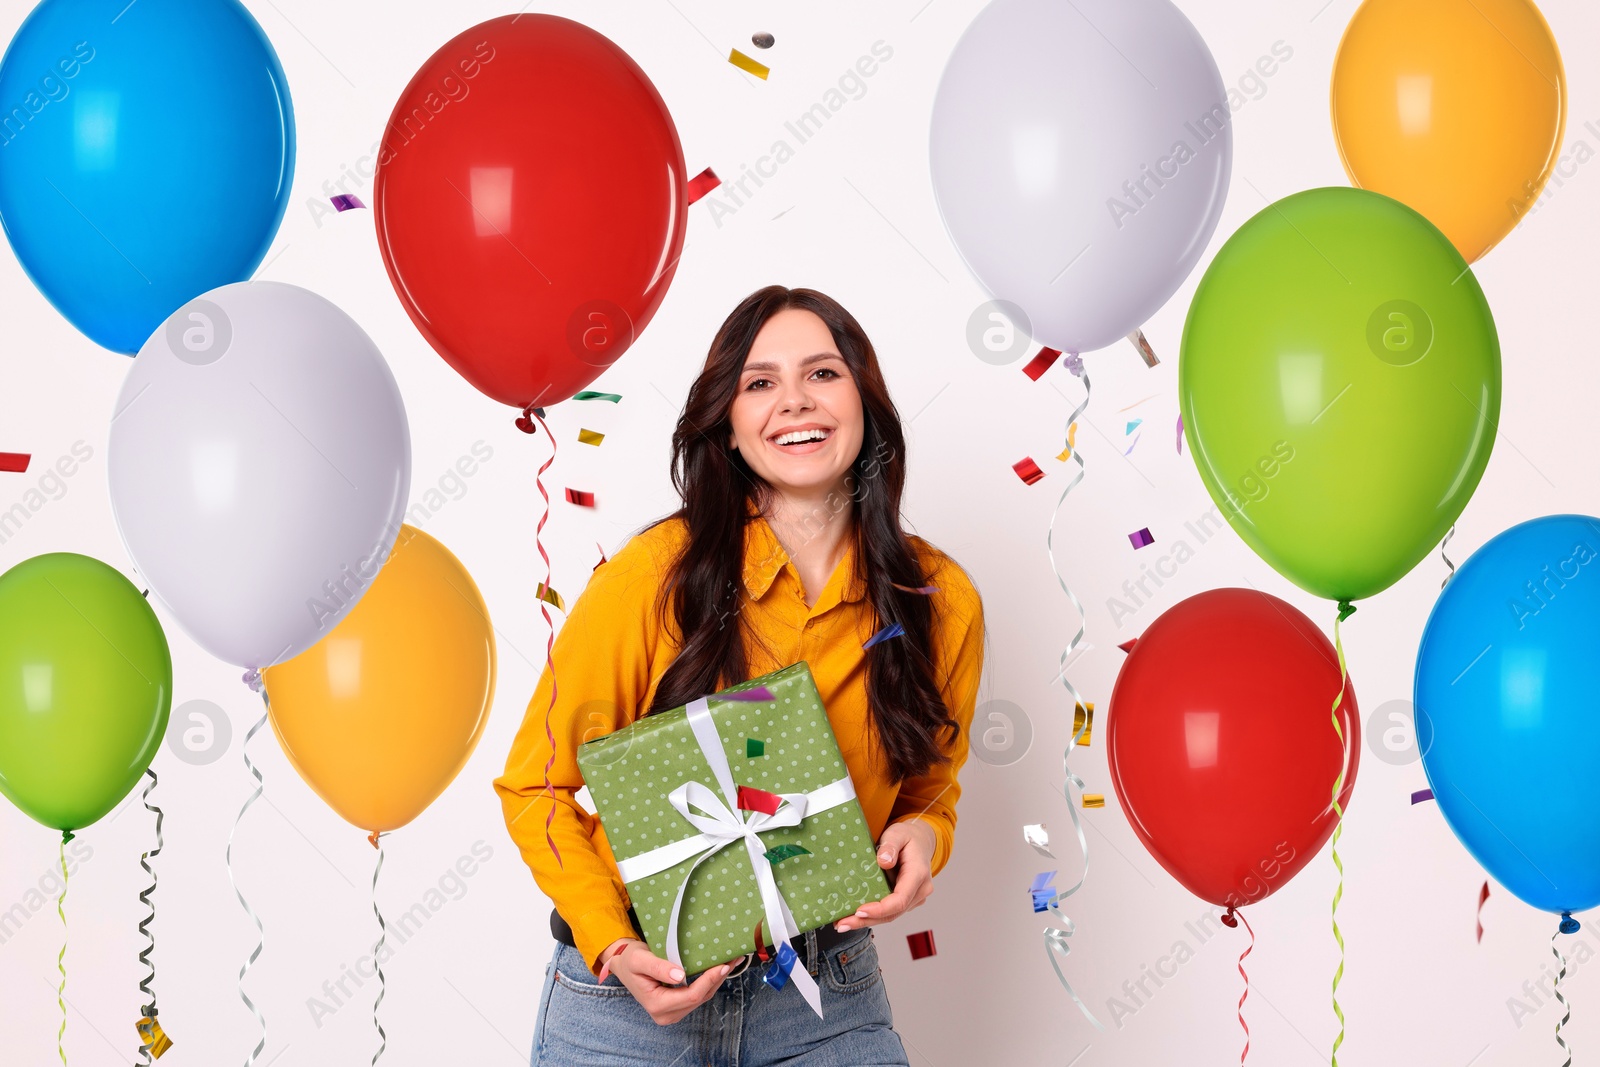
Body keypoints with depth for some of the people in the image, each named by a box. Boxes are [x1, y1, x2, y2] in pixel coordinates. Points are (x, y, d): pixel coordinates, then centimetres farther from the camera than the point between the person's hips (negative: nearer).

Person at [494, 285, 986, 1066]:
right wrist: (612, 946, -19)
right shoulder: (653, 576, -15)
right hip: (637, 989, -2)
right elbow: (537, 786, -6)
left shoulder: (941, 603, -5)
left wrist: (923, 837, -11)